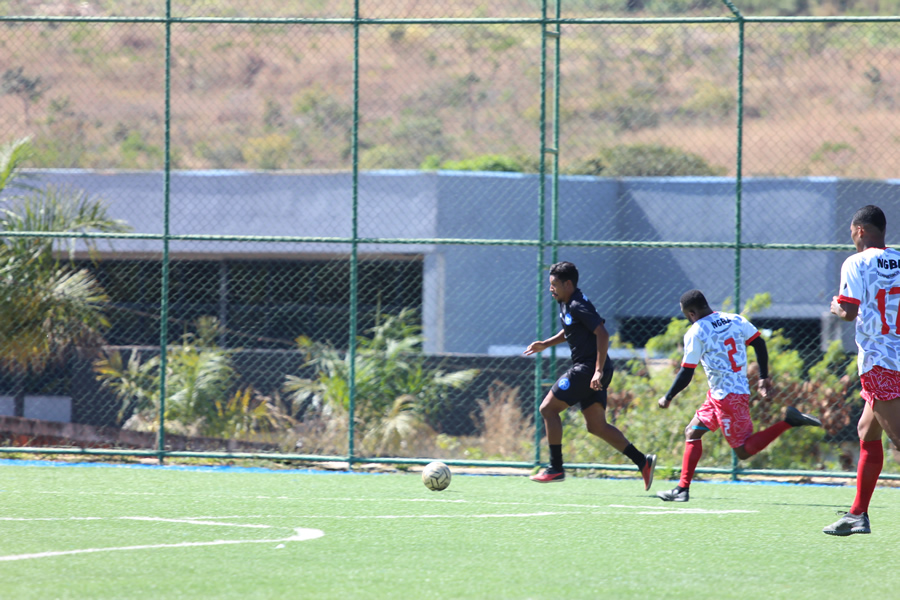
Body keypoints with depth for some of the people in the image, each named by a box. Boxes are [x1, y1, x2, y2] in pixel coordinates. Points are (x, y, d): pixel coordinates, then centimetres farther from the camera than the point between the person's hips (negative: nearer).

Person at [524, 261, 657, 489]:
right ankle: (643, 461, 5)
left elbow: (602, 334, -23)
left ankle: (556, 468, -2)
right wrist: (546, 344, 22)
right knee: (596, 426, 9)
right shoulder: (566, 305, 14)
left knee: (548, 408, -5)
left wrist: (599, 370, -27)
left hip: (589, 369, -10)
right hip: (590, 370, 10)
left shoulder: (578, 306, -17)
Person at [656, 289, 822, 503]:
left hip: (725, 397, -9)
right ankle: (682, 489, 13)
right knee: (692, 432, 15)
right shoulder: (735, 320, 6)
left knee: (744, 450, -4)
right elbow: (759, 344, 5)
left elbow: (686, 374, -10)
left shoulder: (695, 333, -12)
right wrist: (764, 378, 14)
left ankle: (789, 421, -15)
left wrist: (668, 398, 4)